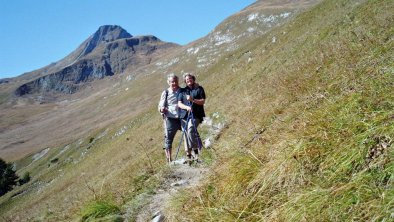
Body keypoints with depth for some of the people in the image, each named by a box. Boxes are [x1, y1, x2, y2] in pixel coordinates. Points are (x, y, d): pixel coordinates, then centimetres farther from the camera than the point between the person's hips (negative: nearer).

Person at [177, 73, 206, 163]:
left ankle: (195, 150, -21)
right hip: (185, 115, 4)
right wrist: (186, 107, -13)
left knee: (190, 129, -27)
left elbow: (203, 101, 2)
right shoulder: (183, 91, 16)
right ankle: (188, 155, 11)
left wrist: (192, 100, -13)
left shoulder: (199, 89, 9)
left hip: (196, 114, -4)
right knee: (186, 134, 3)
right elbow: (179, 103, 7)